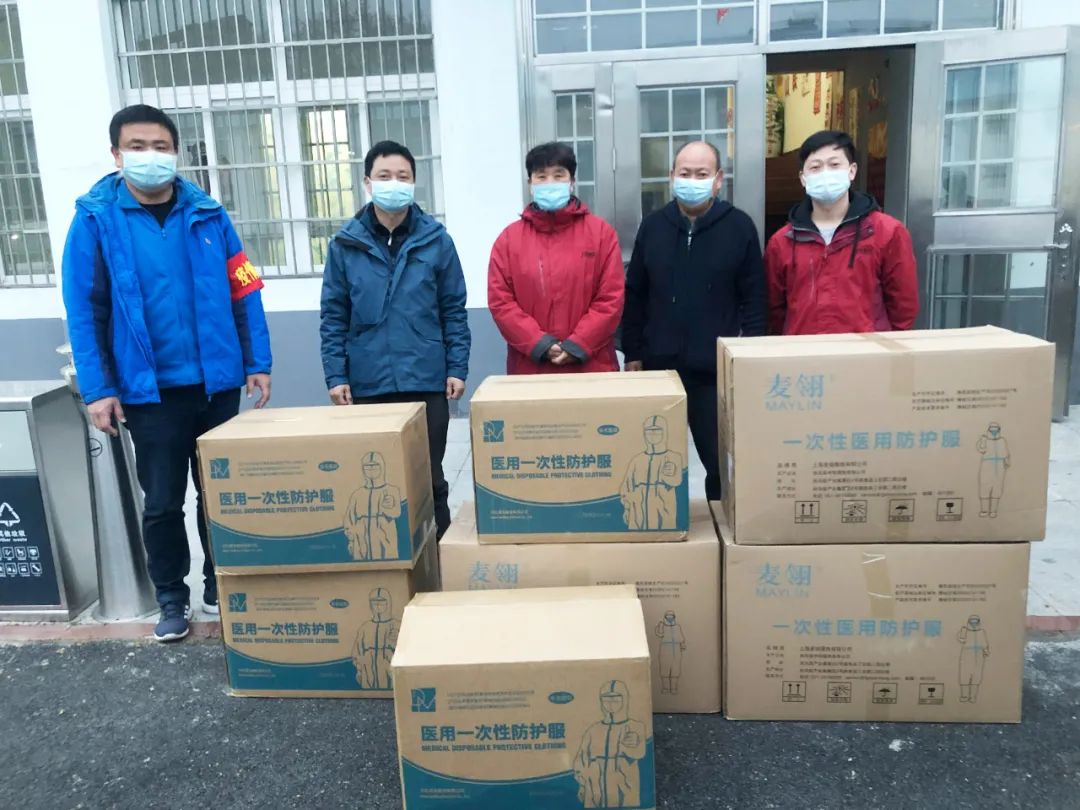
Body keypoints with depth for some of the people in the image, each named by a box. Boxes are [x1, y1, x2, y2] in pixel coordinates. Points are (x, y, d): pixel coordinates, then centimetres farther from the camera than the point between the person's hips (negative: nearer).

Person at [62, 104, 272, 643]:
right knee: (162, 503, 9)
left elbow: (243, 293, 2)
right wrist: (97, 389, -9)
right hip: (148, 390, -2)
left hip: (216, 383, 2)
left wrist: (257, 364, -2)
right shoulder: (96, 220, -4)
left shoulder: (208, 215, 1)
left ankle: (220, 588, 32)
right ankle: (172, 599, 28)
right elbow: (83, 311, -5)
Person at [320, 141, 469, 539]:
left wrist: (457, 367, -3)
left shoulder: (436, 239, 0)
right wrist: (335, 375, -3)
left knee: (429, 477, 11)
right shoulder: (345, 244, 1)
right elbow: (334, 316, 3)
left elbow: (454, 310, 3)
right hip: (367, 383, 1)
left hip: (427, 380, 0)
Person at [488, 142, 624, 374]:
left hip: (591, 368, 0)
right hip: (530, 368, 1)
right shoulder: (509, 238, 6)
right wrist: (539, 344, -11)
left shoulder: (601, 232, 4)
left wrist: (576, 346, -11)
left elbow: (611, 298, -2)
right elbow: (500, 301, 0)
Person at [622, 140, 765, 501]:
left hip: (718, 370, -2)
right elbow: (634, 296, 9)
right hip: (659, 366, 3)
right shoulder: (652, 226, 6)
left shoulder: (739, 226, -2)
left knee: (722, 462, 7)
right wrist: (633, 353, 6)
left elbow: (754, 299, -2)